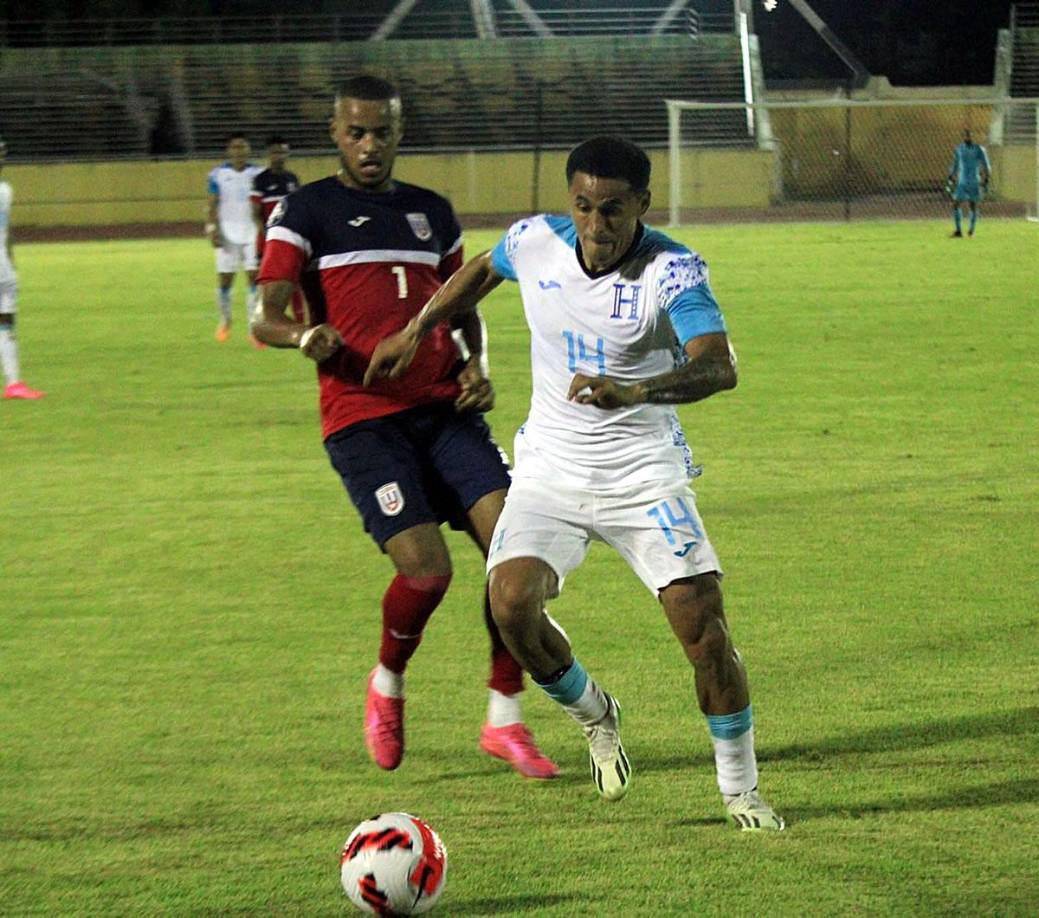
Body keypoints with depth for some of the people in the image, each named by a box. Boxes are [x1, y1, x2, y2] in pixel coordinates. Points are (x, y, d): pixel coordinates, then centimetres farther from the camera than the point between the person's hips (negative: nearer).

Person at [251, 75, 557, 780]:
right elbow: (266, 318, -3)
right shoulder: (307, 211, 4)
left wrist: (478, 364, 8)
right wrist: (304, 336, -27)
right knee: (427, 568, -18)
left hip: (445, 410, 5)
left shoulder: (432, 213, 18)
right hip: (363, 419, -4)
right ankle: (387, 685, 14)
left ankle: (506, 719, 1)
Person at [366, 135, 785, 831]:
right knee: (513, 604, -19)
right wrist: (412, 336, 23)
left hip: (645, 472, -3)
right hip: (550, 467, 3)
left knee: (702, 621, -13)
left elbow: (719, 368, -35)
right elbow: (481, 272, 20)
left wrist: (636, 392, -51)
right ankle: (594, 715, 12)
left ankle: (742, 791, 7)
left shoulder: (673, 270, -19)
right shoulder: (536, 242, -6)